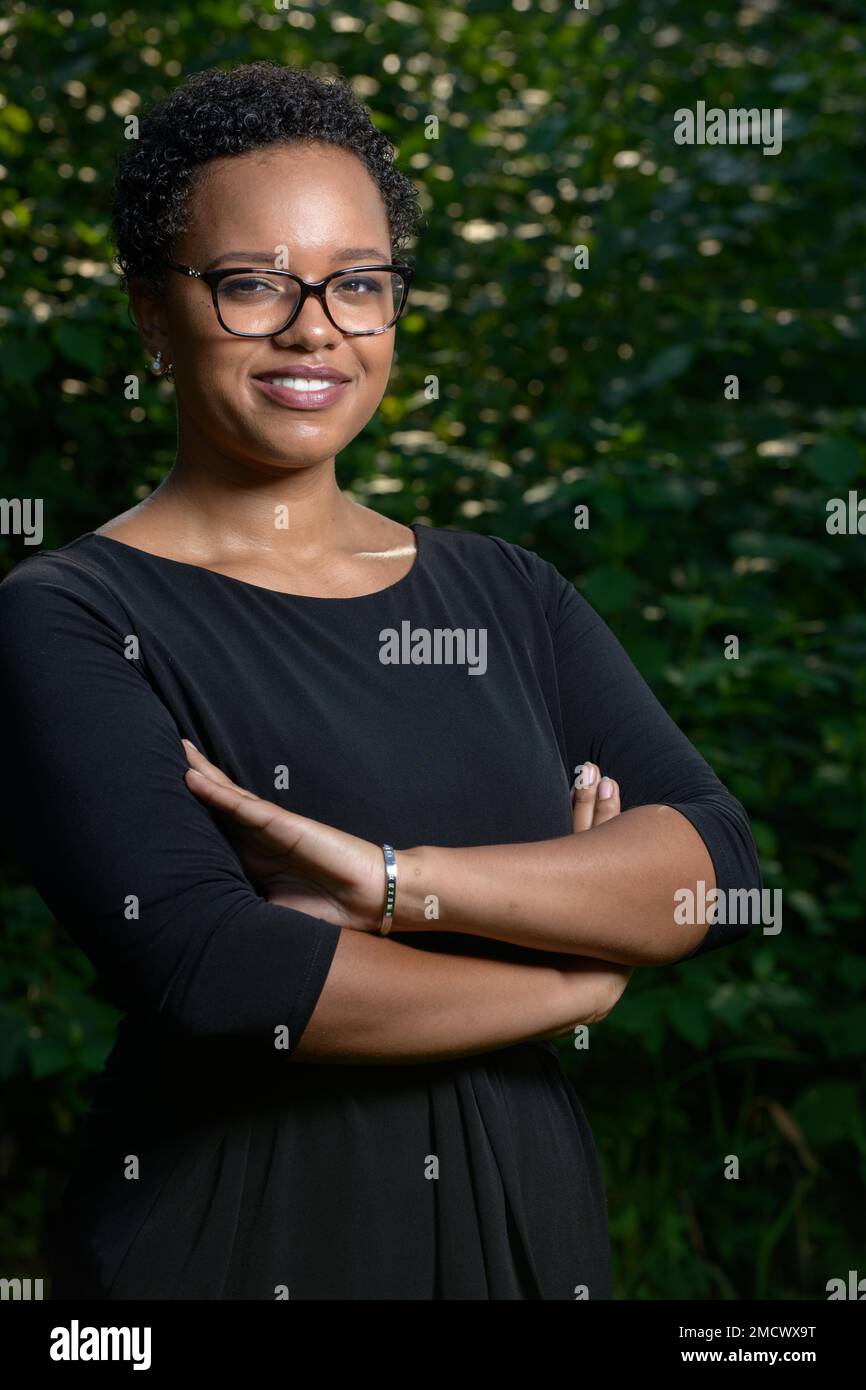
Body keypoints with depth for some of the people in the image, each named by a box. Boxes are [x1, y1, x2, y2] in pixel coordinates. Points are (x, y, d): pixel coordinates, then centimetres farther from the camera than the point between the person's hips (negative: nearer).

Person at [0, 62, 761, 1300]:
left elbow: (719, 865, -6)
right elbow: (210, 972, -21)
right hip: (228, 1240, -4)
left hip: (527, 1214, 4)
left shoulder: (506, 593, 5)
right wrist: (585, 974, -11)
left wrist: (392, 878, -20)